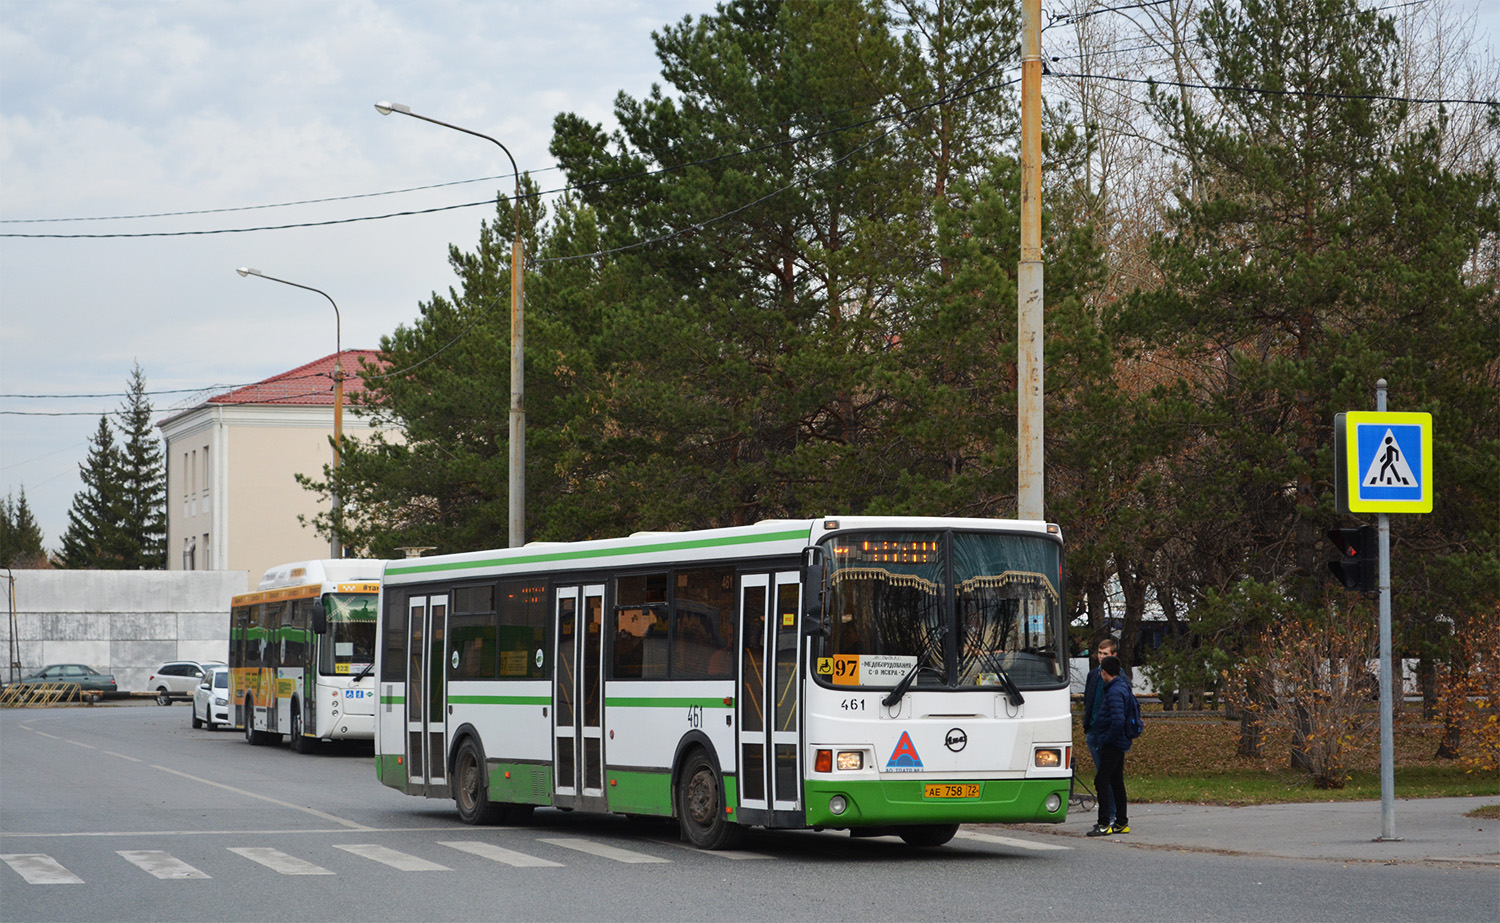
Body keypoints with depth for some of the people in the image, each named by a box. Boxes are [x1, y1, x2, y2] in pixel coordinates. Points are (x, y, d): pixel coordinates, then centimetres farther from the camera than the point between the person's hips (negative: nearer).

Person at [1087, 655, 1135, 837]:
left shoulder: (1115, 692, -19)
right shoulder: (1124, 686, 12)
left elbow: (1118, 720, -28)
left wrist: (1108, 739, -17)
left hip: (1112, 744, -10)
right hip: (1120, 742, 10)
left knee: (1101, 781, -10)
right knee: (1116, 782, 15)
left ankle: (1104, 824, -11)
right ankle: (1122, 823, 20)